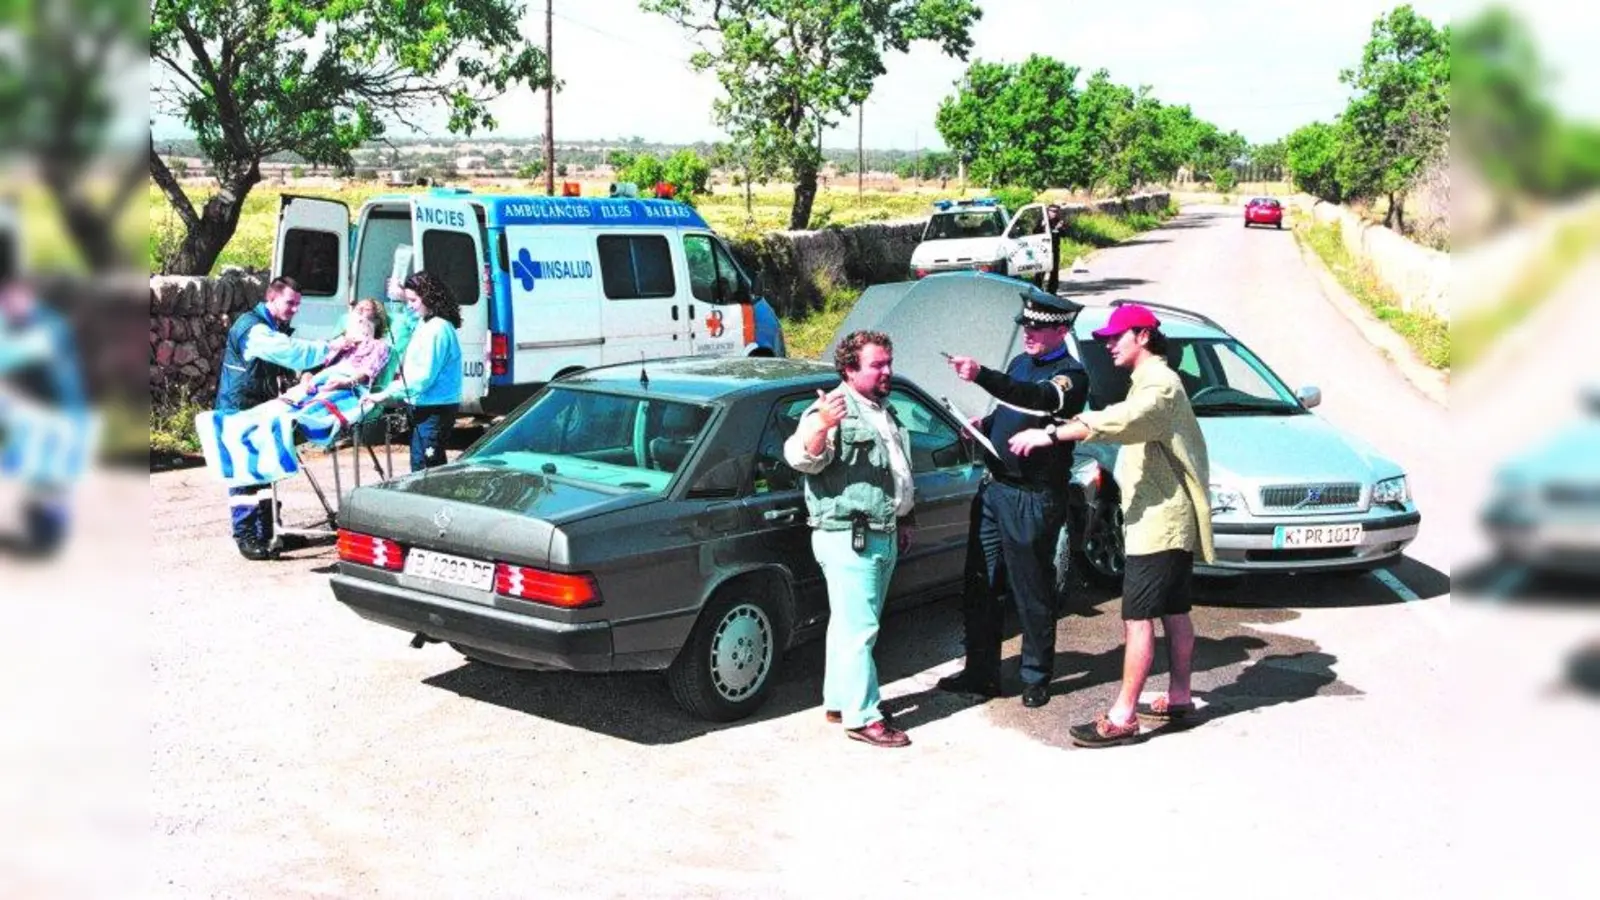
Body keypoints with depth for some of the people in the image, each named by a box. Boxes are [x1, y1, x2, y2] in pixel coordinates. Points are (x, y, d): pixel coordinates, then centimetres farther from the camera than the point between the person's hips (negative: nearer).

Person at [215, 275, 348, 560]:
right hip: (240, 409, -9)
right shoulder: (253, 328, -20)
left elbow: (293, 351, 7)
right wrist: (329, 347, -33)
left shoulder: (278, 328, 15)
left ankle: (265, 533, 18)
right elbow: (290, 352, -32)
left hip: (262, 407, 10)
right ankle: (246, 537, -4)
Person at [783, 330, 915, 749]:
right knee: (859, 629, -8)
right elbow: (801, 458, -27)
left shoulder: (886, 412, 17)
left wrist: (903, 520, 30)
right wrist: (821, 424, -45)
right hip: (848, 537, -9)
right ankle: (862, 717, -4)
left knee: (850, 625, 17)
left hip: (883, 537, 9)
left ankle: (839, 700, 26)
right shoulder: (833, 410, -12)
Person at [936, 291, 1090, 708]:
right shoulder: (1020, 363, 15)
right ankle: (980, 673, 18)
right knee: (980, 585, 9)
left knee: (1033, 592, 2)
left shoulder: (1071, 374, -11)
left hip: (1033, 498, -8)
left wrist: (981, 376, -43)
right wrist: (982, 426, 5)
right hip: (994, 487, 8)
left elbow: (1036, 399, -31)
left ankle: (1036, 678, 15)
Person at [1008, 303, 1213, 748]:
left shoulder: (1158, 384, -17)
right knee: (1174, 612, 17)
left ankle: (1122, 717, -9)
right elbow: (1121, 420, 15)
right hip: (1171, 518, 11)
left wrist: (1051, 435, -39)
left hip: (1158, 522, -11)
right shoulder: (1151, 382, 19)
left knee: (1138, 619, -10)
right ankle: (1179, 697, 26)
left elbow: (1116, 421, -33)